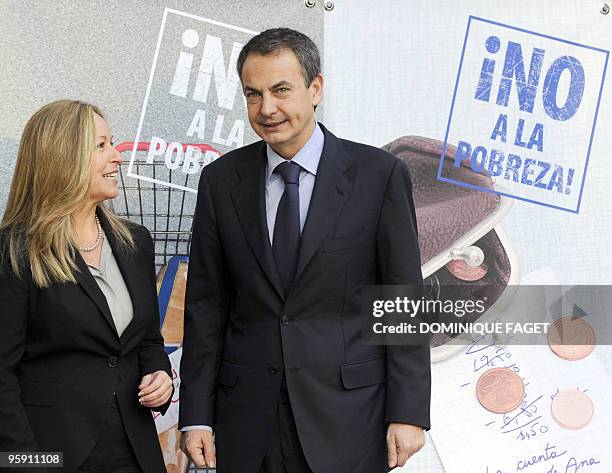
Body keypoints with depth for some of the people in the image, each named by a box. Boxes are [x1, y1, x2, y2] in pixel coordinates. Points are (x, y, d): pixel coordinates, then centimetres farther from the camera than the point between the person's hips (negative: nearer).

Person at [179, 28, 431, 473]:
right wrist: (196, 416, 1)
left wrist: (409, 413, -7)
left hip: (346, 418, -2)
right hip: (247, 423, 2)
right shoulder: (221, 181, 4)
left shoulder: (380, 174, -4)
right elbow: (206, 304, 5)